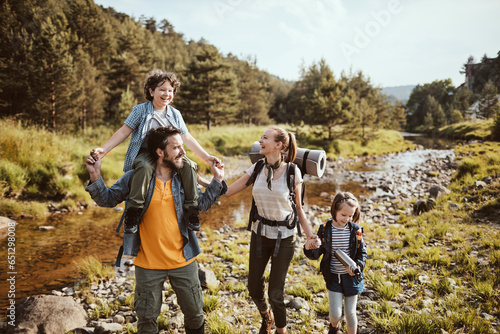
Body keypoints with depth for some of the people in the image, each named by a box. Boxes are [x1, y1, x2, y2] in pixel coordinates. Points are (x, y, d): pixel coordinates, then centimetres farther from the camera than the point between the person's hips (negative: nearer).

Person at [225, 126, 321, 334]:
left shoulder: (292, 171, -13)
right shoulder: (257, 169, -4)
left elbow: (298, 209, -4)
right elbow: (226, 191, -3)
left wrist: (310, 235, -17)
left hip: (284, 238, -4)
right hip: (260, 234, 4)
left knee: (275, 293, 1)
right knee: (254, 288, 12)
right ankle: (266, 317, 46)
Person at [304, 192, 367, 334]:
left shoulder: (355, 230, -7)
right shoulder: (325, 229, -9)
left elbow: (362, 252, 3)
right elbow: (317, 253, -4)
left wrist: (358, 266, -14)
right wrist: (309, 249, -25)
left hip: (351, 277, 1)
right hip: (333, 277, 0)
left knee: (350, 312, 8)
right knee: (335, 313, -1)